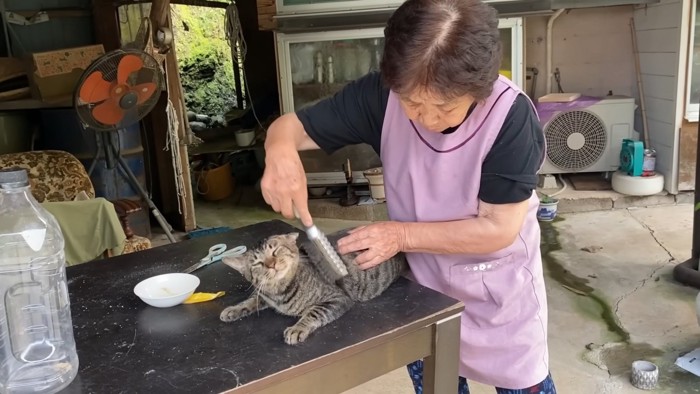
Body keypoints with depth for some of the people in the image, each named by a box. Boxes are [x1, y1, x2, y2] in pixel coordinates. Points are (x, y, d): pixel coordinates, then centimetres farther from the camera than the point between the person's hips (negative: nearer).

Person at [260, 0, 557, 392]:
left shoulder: (511, 116, -29)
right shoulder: (382, 95, -21)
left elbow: (498, 229, -25)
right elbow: (291, 125, -13)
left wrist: (402, 235, -29)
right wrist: (281, 152, -37)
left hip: (497, 285, -2)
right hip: (421, 278, 3)